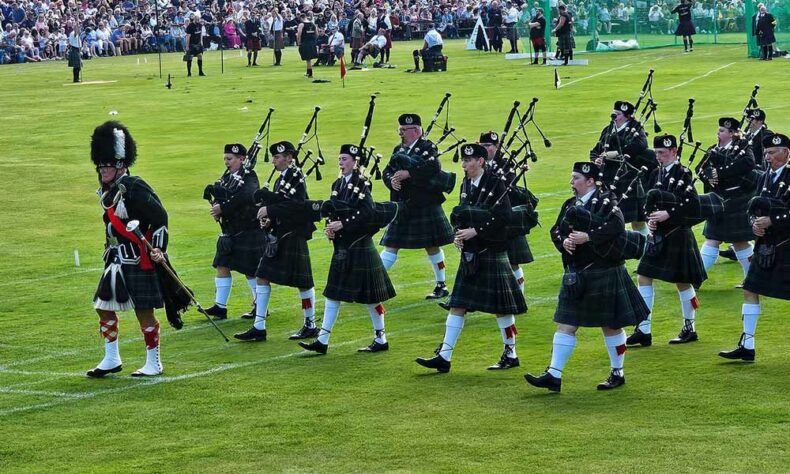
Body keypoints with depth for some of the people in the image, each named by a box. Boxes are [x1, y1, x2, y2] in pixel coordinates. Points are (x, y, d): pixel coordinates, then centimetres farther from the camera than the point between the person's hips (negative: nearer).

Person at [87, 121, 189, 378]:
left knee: (144, 311, -1)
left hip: (139, 260, -9)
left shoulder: (135, 188, -16)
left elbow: (160, 216, -18)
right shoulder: (108, 192, 10)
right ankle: (111, 360, 21)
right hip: (117, 260, 9)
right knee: (103, 307, 9)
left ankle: (154, 363, 11)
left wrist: (158, 249, -23)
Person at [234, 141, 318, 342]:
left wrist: (270, 210, -22)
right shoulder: (281, 178, 14)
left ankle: (310, 326, 15)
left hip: (293, 238, -9)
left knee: (302, 282, 2)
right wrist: (270, 220, 0)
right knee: (261, 277, 4)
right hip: (278, 237, 9)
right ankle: (259, 327, 5)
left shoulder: (296, 177, -12)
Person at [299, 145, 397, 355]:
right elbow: (331, 211, 15)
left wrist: (343, 225, -21)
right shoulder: (338, 184, 11)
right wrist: (330, 227, -5)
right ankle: (323, 341, 6)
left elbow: (368, 214, -19)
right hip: (342, 247, 8)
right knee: (333, 293, 5)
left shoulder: (362, 184, -11)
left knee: (370, 295, 1)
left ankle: (381, 339, 13)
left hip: (360, 247, -8)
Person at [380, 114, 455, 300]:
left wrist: (407, 173, -28)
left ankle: (441, 286, 17)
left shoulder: (427, 148, -7)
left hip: (424, 206, -6)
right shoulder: (399, 150, 13)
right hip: (401, 206, 6)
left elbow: (434, 168, -24)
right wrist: (392, 180, -15)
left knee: (432, 246, 5)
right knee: (390, 246, 3)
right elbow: (386, 171, 8)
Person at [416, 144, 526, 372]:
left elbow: (503, 216, -18)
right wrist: (458, 233, 1)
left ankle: (511, 355, 16)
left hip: (492, 253, -7)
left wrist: (475, 231, -19)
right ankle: (444, 356, 4)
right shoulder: (466, 184, 10)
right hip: (470, 253, 7)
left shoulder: (495, 184, -11)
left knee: (501, 306, 2)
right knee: (457, 304, 4)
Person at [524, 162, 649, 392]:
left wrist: (588, 237, -28)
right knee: (565, 325, 1)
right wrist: (563, 241, -11)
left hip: (603, 274, -6)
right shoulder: (570, 205, 12)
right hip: (575, 275, 6)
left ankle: (618, 374, 19)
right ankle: (554, 375, -1)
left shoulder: (606, 202, -9)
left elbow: (617, 226, -24)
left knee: (611, 325, 6)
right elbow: (556, 230, 11)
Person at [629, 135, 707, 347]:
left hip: (677, 235, -7)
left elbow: (693, 206, -16)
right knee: (644, 277, 1)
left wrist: (668, 214, -22)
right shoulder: (656, 174, 10)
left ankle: (690, 329, 19)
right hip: (657, 235, 7)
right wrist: (650, 219, -4)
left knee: (682, 282, 4)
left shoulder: (683, 174, -10)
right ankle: (643, 330, 4)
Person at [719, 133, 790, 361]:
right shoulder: (764, 178, 12)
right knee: (750, 291, 5)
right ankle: (747, 346, 9)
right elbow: (755, 208, 15)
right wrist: (755, 224, -4)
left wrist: (771, 220, -21)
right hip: (766, 246, 7)